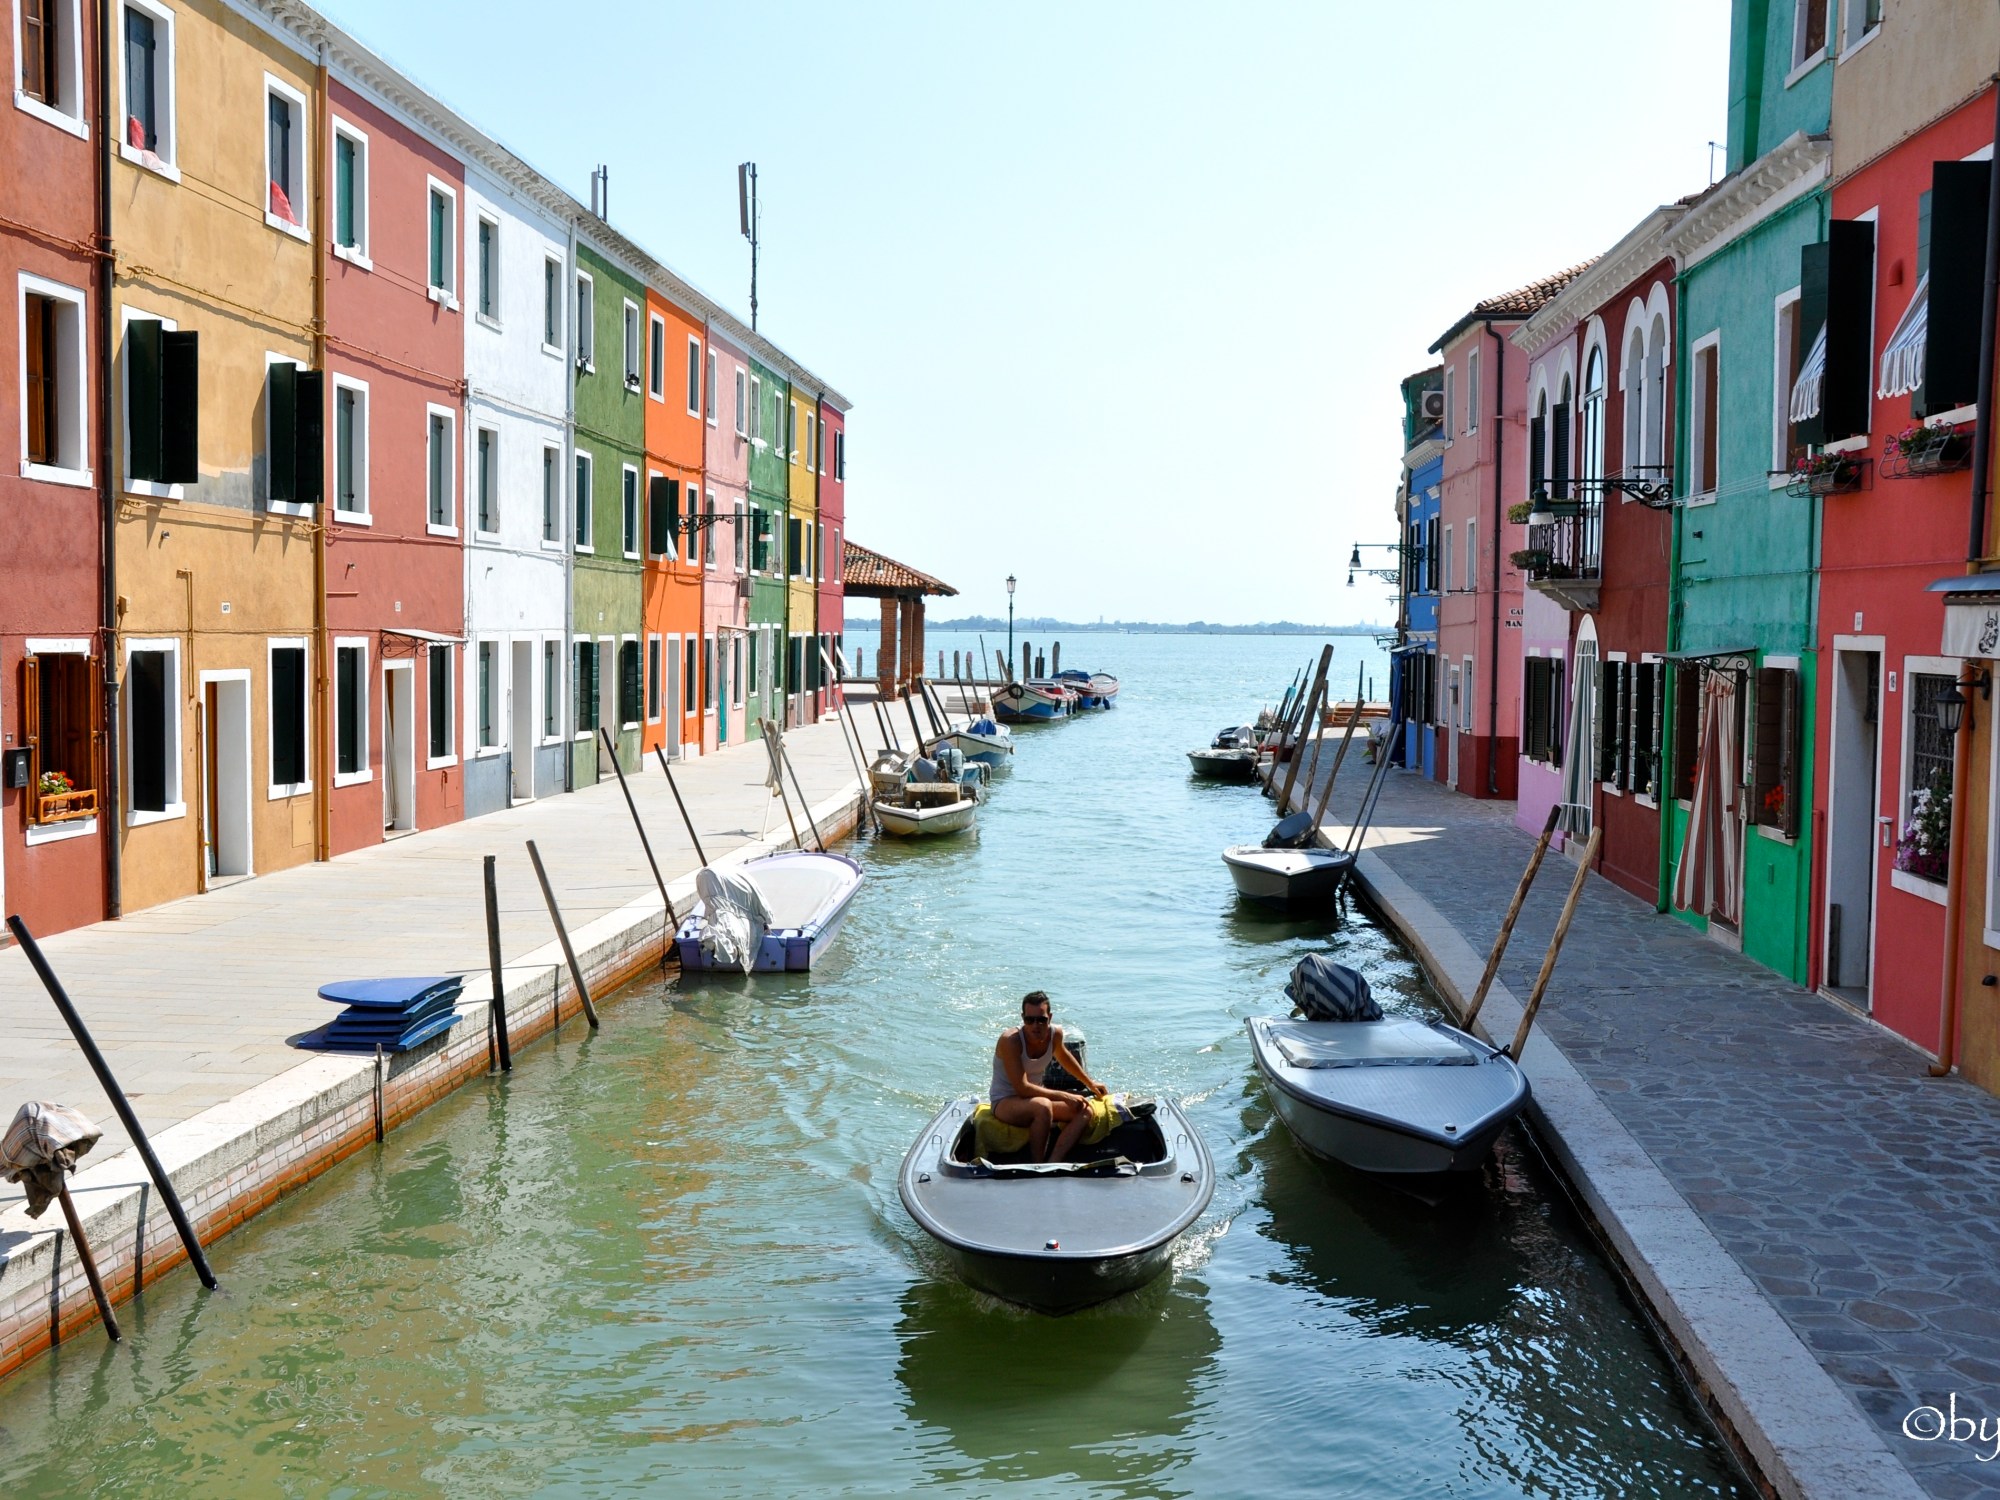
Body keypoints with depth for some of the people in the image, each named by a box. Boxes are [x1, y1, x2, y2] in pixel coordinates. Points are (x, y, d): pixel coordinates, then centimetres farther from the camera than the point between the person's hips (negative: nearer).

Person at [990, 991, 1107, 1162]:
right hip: (1005, 1103, -8)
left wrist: (1089, 1082, 28)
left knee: (1084, 1111, -10)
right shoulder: (1010, 1040, -26)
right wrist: (1064, 1096, -27)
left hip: (1034, 1098, 8)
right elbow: (1022, 1088, -29)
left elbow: (1063, 1056, 19)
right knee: (1042, 1106, -37)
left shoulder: (1055, 1033, -6)